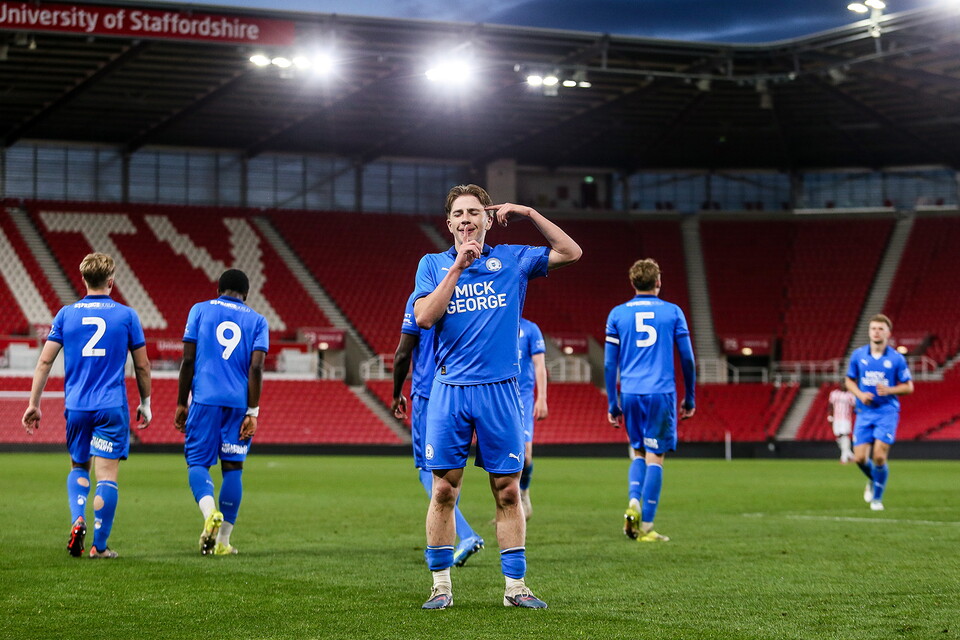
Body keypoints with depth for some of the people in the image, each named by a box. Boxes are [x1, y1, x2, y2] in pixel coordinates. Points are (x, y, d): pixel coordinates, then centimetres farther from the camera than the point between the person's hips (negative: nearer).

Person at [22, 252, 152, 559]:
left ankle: (78, 520, -3)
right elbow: (142, 366, 5)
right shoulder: (126, 315, 0)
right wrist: (145, 403, 17)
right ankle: (100, 545, -1)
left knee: (78, 468, 20)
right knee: (107, 474, -1)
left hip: (76, 407, 2)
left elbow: (45, 361, 2)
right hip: (112, 407, -2)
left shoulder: (66, 314, 4)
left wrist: (33, 404, 7)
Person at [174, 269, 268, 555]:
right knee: (232, 467, 8)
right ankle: (223, 540, 9)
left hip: (205, 399, -1)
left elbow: (188, 360, 2)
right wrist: (252, 413, -2)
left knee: (197, 462, 3)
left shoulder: (201, 310, 8)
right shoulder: (257, 321, 9)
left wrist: (181, 404, 8)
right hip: (239, 403, 1)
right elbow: (256, 368, -2)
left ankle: (210, 512, -25)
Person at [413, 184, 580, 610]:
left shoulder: (511, 260, 9)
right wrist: (458, 266, -11)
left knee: (508, 491, 2)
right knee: (444, 490, -1)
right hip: (449, 390, 0)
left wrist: (527, 213, 0)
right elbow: (425, 318, -8)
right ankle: (441, 585, 9)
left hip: (499, 390, 1)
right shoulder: (433, 265, 6)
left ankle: (515, 585, 9)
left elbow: (571, 252, 7)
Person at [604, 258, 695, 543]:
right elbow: (687, 359, 5)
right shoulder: (672, 312, 4)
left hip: (630, 394, 2)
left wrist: (612, 404, 12)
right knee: (654, 457, 0)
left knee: (638, 452, 19)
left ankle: (634, 503, -4)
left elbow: (609, 364, 7)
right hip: (661, 393, -2)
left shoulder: (618, 314, 7)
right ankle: (646, 527, -1)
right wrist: (690, 399, 15)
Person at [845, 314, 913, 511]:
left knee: (879, 458, -12)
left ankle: (877, 498, 8)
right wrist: (860, 394, -8)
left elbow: (908, 387, 2)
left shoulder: (897, 359, -4)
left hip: (887, 412, -3)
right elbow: (849, 381, 12)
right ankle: (872, 480, 32)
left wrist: (889, 390, -17)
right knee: (860, 458, -2)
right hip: (865, 412, 3)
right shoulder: (858, 355, 2)